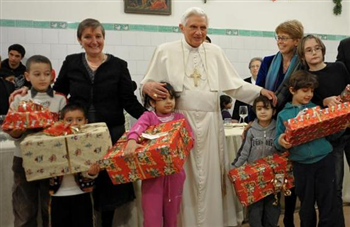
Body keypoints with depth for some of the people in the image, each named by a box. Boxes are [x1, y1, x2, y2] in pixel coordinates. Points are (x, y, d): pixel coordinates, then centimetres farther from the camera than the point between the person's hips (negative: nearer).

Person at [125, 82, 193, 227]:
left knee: (171, 213, 15)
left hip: (174, 171, 3)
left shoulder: (179, 118, 7)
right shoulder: (148, 117, -1)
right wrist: (132, 140, -44)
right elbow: (138, 127, -22)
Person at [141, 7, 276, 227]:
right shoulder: (166, 51, 2)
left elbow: (234, 84, 11)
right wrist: (149, 87, -17)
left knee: (210, 176, 8)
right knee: (184, 176, 3)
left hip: (210, 123, 3)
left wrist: (259, 91, 0)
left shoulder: (215, 52, 10)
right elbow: (148, 83, 6)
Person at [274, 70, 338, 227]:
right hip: (301, 165, 0)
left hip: (324, 160, 0)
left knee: (327, 204, 5)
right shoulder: (283, 115, 4)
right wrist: (280, 141, -18)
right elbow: (278, 142, 4)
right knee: (306, 207, 13)